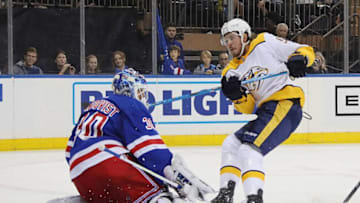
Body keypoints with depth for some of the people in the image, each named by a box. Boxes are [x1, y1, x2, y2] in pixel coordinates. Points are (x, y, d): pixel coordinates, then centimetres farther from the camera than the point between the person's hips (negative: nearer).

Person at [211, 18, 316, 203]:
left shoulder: (265, 43, 0)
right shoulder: (233, 71, 16)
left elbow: (306, 51, -1)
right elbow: (247, 108, 7)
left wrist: (298, 59, -23)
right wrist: (235, 94, -13)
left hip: (285, 104, -9)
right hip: (265, 111, 9)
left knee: (249, 149, -22)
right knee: (231, 144, 13)